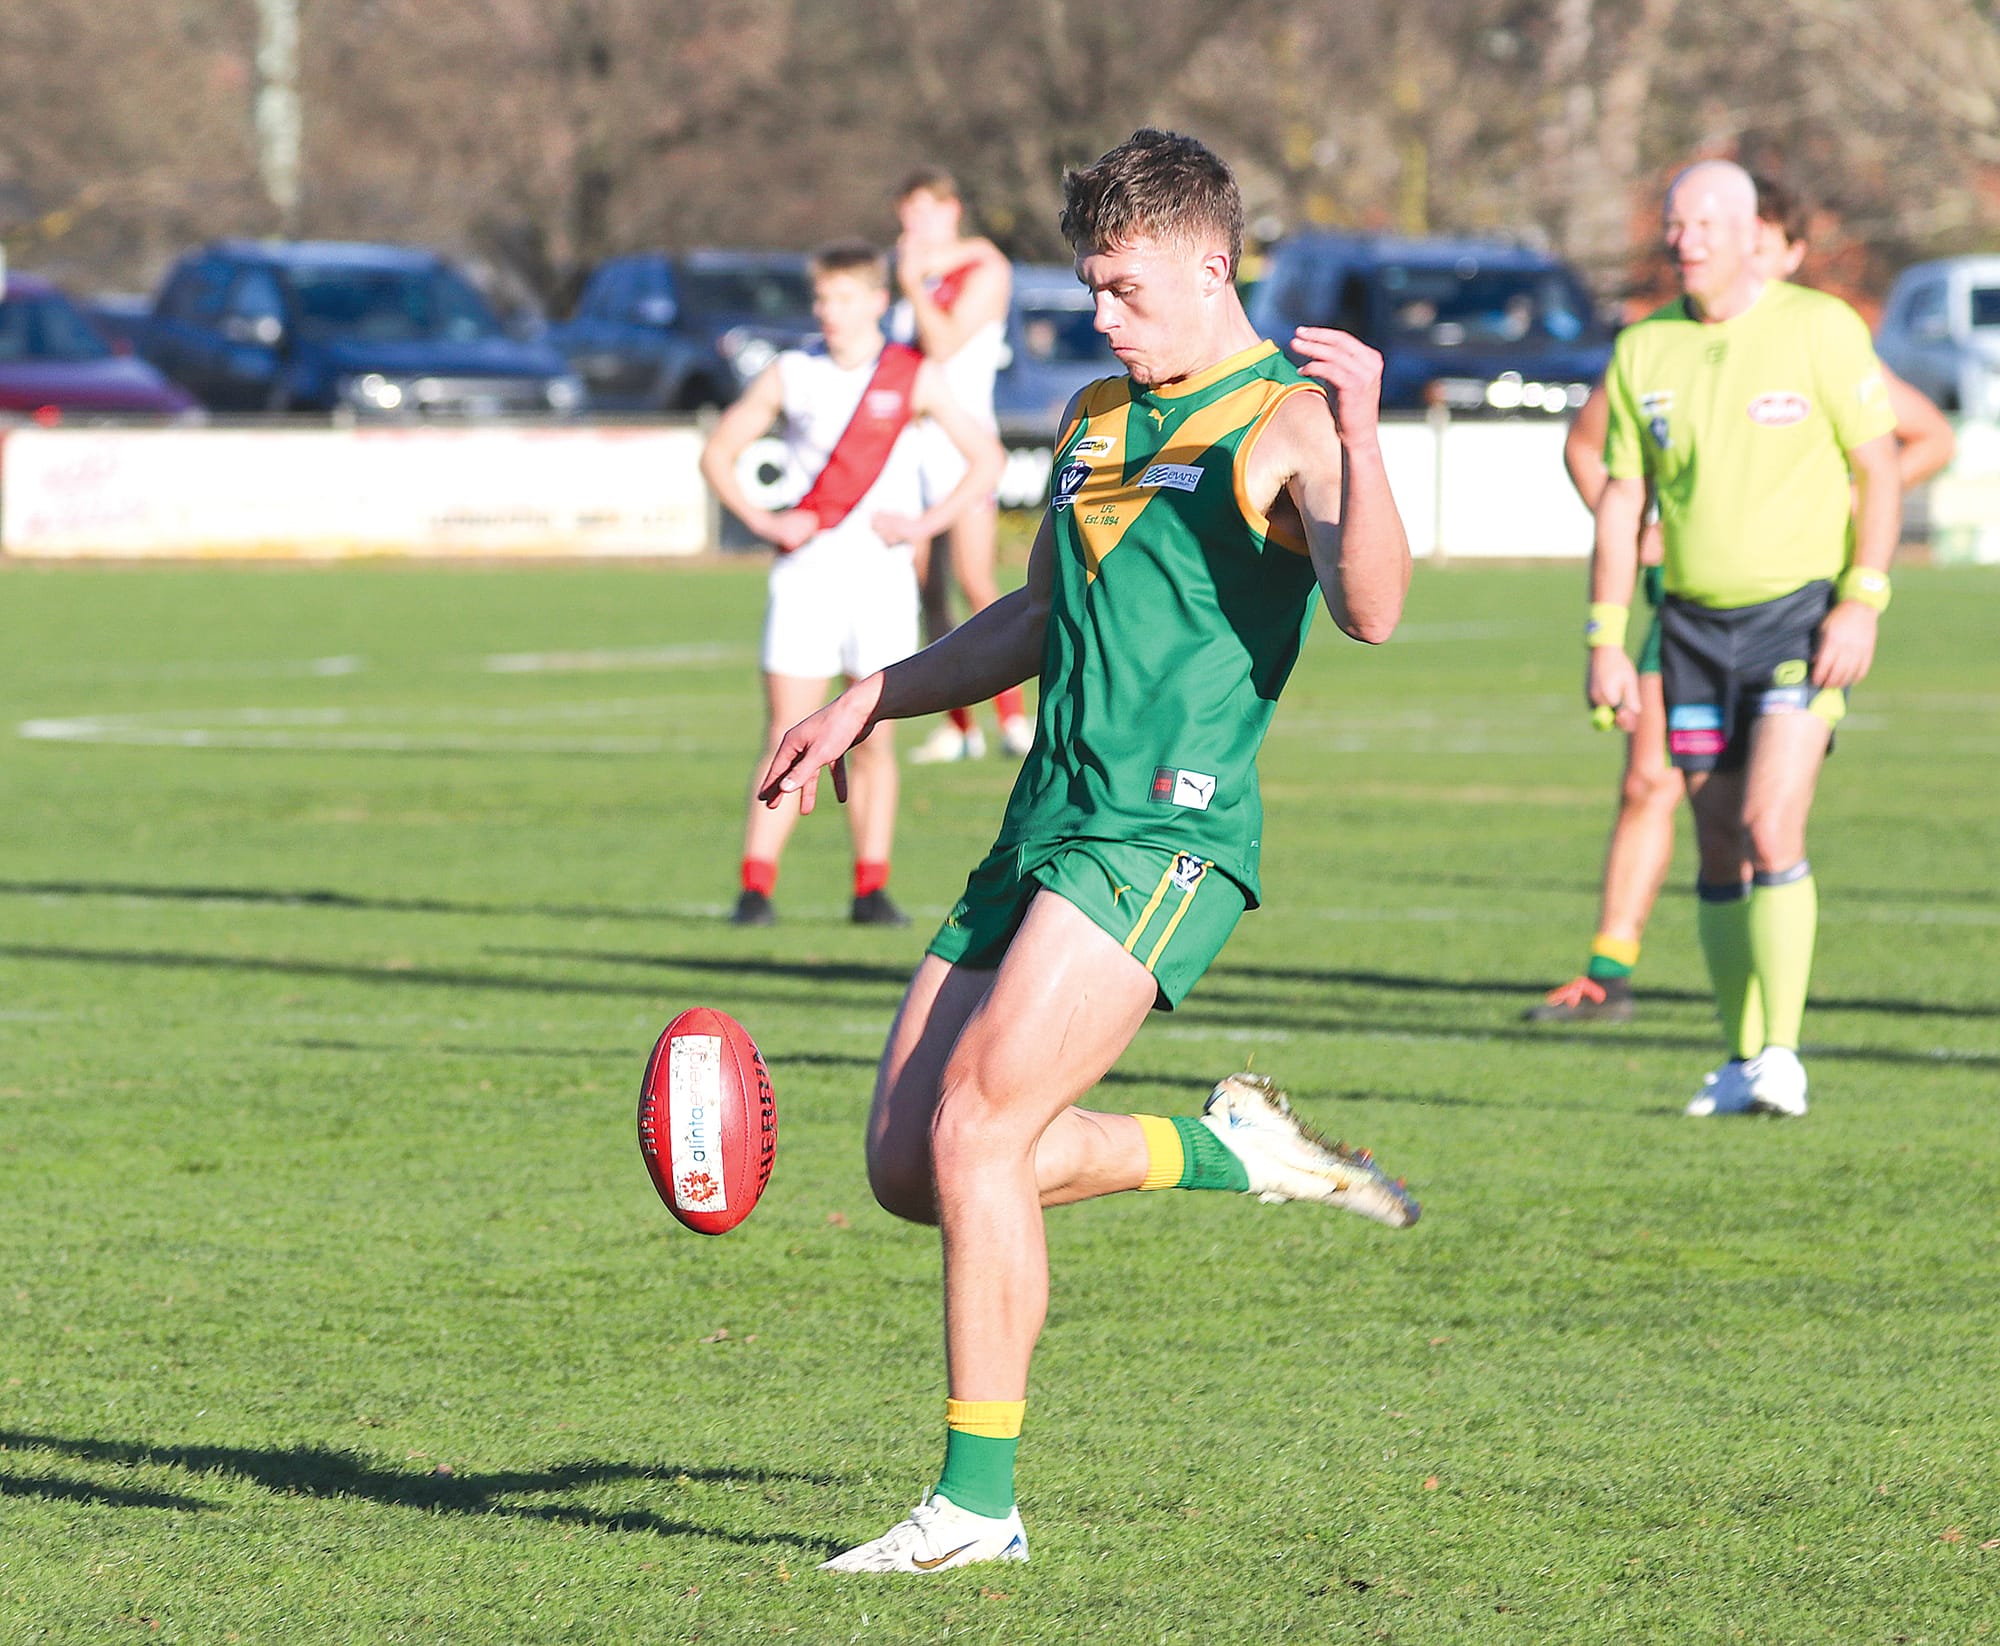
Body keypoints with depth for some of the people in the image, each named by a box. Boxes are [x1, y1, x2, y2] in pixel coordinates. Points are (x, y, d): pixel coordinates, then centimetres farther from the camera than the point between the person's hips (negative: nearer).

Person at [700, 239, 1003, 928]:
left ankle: (871, 890, 8)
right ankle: (755, 888, -7)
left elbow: (986, 458, 4)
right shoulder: (789, 376, 5)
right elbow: (717, 452, 11)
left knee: (872, 738, 3)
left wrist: (926, 523, -7)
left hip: (880, 578, 0)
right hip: (804, 577, 0)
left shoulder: (913, 378, 2)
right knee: (786, 735, -5)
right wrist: (762, 520, -3)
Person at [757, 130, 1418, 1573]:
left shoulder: (1285, 419, -6)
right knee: (908, 1168, 4)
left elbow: (1371, 612, -23)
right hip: (1049, 824, 9)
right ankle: (1228, 1149, 22)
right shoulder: (1097, 419, 20)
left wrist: (1357, 433, -37)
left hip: (1167, 831, -9)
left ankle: (979, 1504, -10)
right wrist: (869, 703, 27)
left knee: (973, 1130, -19)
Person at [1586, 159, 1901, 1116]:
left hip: (1802, 614, -4)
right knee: (1720, 848, 6)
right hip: (1695, 624, 4)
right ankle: (1741, 1060, 15)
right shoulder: (1642, 352, 5)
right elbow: (1621, 498, 10)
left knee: (1771, 826, -17)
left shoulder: (1820, 329, -5)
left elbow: (1879, 470, -4)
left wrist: (1861, 602, -14)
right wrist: (1605, 641, 5)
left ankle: (1782, 1056, -15)